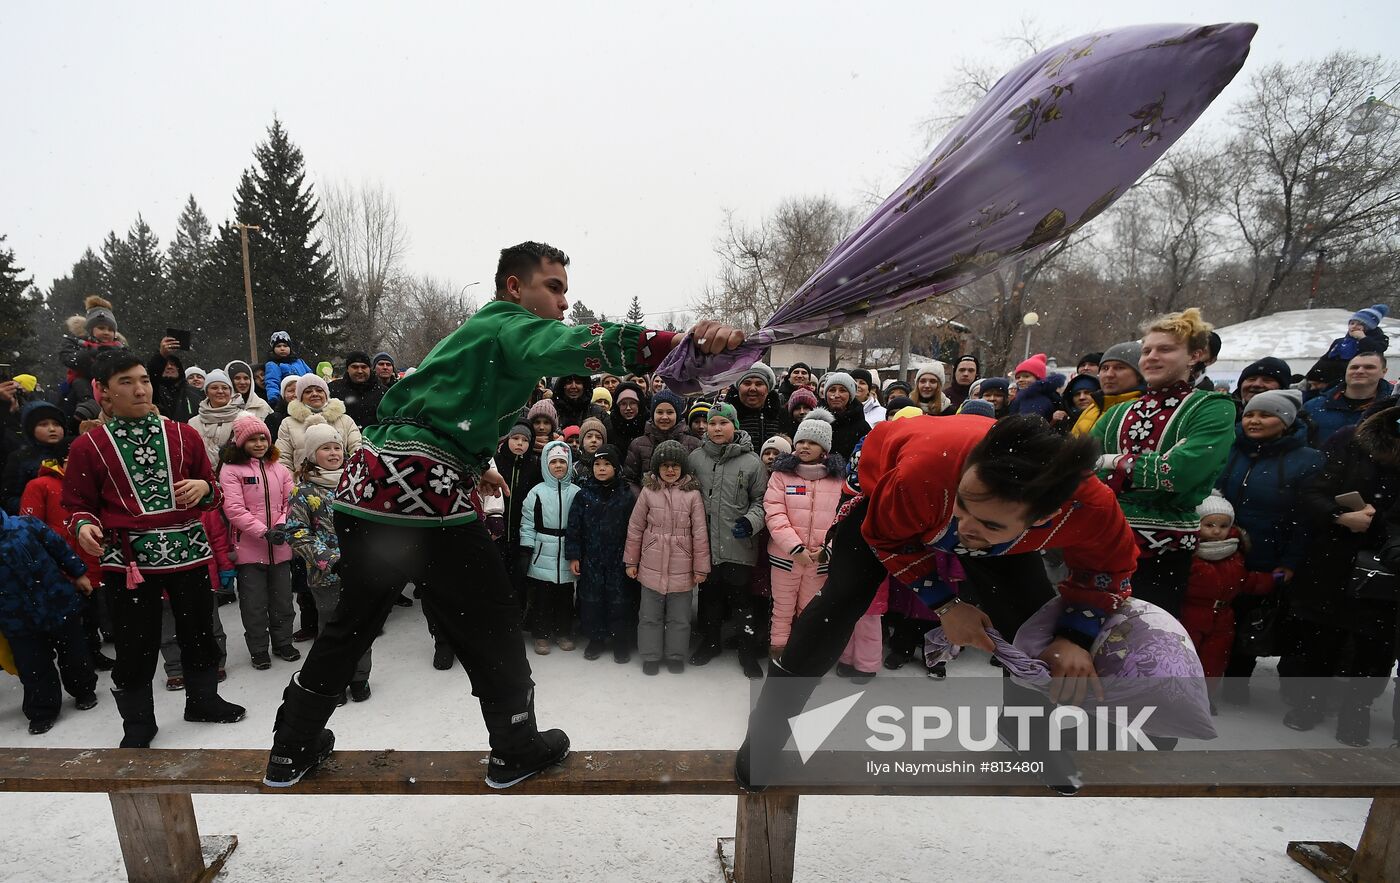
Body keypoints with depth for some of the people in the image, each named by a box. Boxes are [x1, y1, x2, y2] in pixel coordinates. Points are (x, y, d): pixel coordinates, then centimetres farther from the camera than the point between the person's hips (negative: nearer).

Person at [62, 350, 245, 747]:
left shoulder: (184, 435, 6)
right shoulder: (87, 447, 1)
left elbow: (213, 495, 13)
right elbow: (78, 505, 6)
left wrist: (204, 487, -10)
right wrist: (84, 526, -15)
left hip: (188, 551, 2)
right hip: (127, 560, -2)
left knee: (198, 632, 14)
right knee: (135, 645, 7)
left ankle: (202, 700, 34)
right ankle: (138, 723, 27)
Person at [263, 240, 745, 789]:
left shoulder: (477, 331, 26)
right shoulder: (510, 325, -4)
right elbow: (577, 345, -27)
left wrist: (473, 466, 45)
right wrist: (687, 343, -38)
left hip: (363, 490, 10)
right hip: (420, 493, -9)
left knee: (352, 622, 24)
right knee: (490, 623, 7)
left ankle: (292, 750, 37)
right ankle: (516, 751, 23)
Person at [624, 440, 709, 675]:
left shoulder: (692, 494, -6)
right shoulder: (648, 491, -3)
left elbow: (700, 533, -4)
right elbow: (635, 528, 3)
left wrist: (701, 568, -3)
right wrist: (631, 561, 5)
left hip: (681, 569, -1)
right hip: (652, 566, 1)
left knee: (679, 617, 13)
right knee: (650, 616, 13)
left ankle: (676, 655, 32)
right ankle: (650, 656, 30)